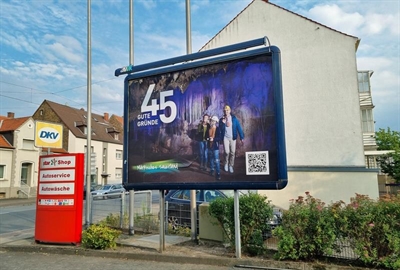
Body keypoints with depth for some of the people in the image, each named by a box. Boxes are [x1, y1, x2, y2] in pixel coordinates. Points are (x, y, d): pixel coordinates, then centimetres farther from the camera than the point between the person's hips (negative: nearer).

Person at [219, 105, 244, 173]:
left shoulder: (234, 118, -2)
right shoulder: (221, 119, 2)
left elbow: (239, 127, -5)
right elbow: (220, 129, -5)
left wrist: (241, 137, -10)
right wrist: (223, 123, -21)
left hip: (233, 138, 0)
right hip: (225, 137, 0)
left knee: (232, 152, 3)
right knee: (227, 152, -10)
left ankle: (231, 166, 19)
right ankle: (226, 163, 16)